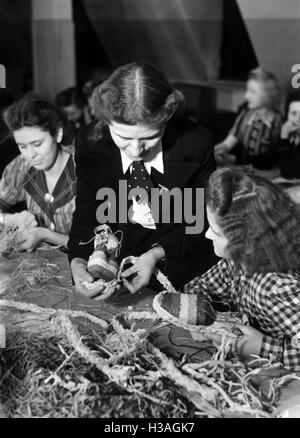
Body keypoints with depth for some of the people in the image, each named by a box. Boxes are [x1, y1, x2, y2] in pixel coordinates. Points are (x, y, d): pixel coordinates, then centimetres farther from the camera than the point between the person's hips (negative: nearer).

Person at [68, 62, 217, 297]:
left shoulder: (195, 143, -19)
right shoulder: (89, 142, -12)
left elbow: (203, 221, -7)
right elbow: (86, 217, -2)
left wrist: (157, 254, -21)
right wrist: (78, 262, -22)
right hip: (117, 268, 2)